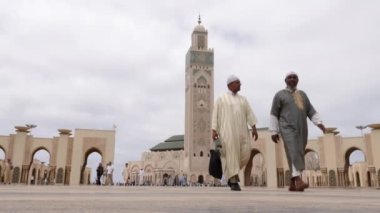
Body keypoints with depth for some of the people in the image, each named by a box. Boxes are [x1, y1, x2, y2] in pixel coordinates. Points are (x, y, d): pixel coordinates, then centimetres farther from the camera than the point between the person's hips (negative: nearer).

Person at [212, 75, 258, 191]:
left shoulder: (243, 99, 19)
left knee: (245, 153, -6)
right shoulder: (221, 99, 7)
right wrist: (214, 130, -7)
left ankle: (230, 173, 17)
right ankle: (234, 181, -8)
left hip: (241, 131, 4)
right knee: (231, 154, -12)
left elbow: (249, 114, 11)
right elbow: (215, 115, 3)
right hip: (227, 130, -4)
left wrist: (254, 128, -1)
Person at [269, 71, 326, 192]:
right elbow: (274, 114, 2)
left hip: (301, 130, 6)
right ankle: (299, 182, -31)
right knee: (294, 154, -22)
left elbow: (311, 111, 13)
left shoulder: (302, 95, 20)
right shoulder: (279, 95, 5)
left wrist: (319, 123, -4)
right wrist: (274, 132, -5)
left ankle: (292, 185, 11)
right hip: (288, 129, -5)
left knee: (298, 157, 4)